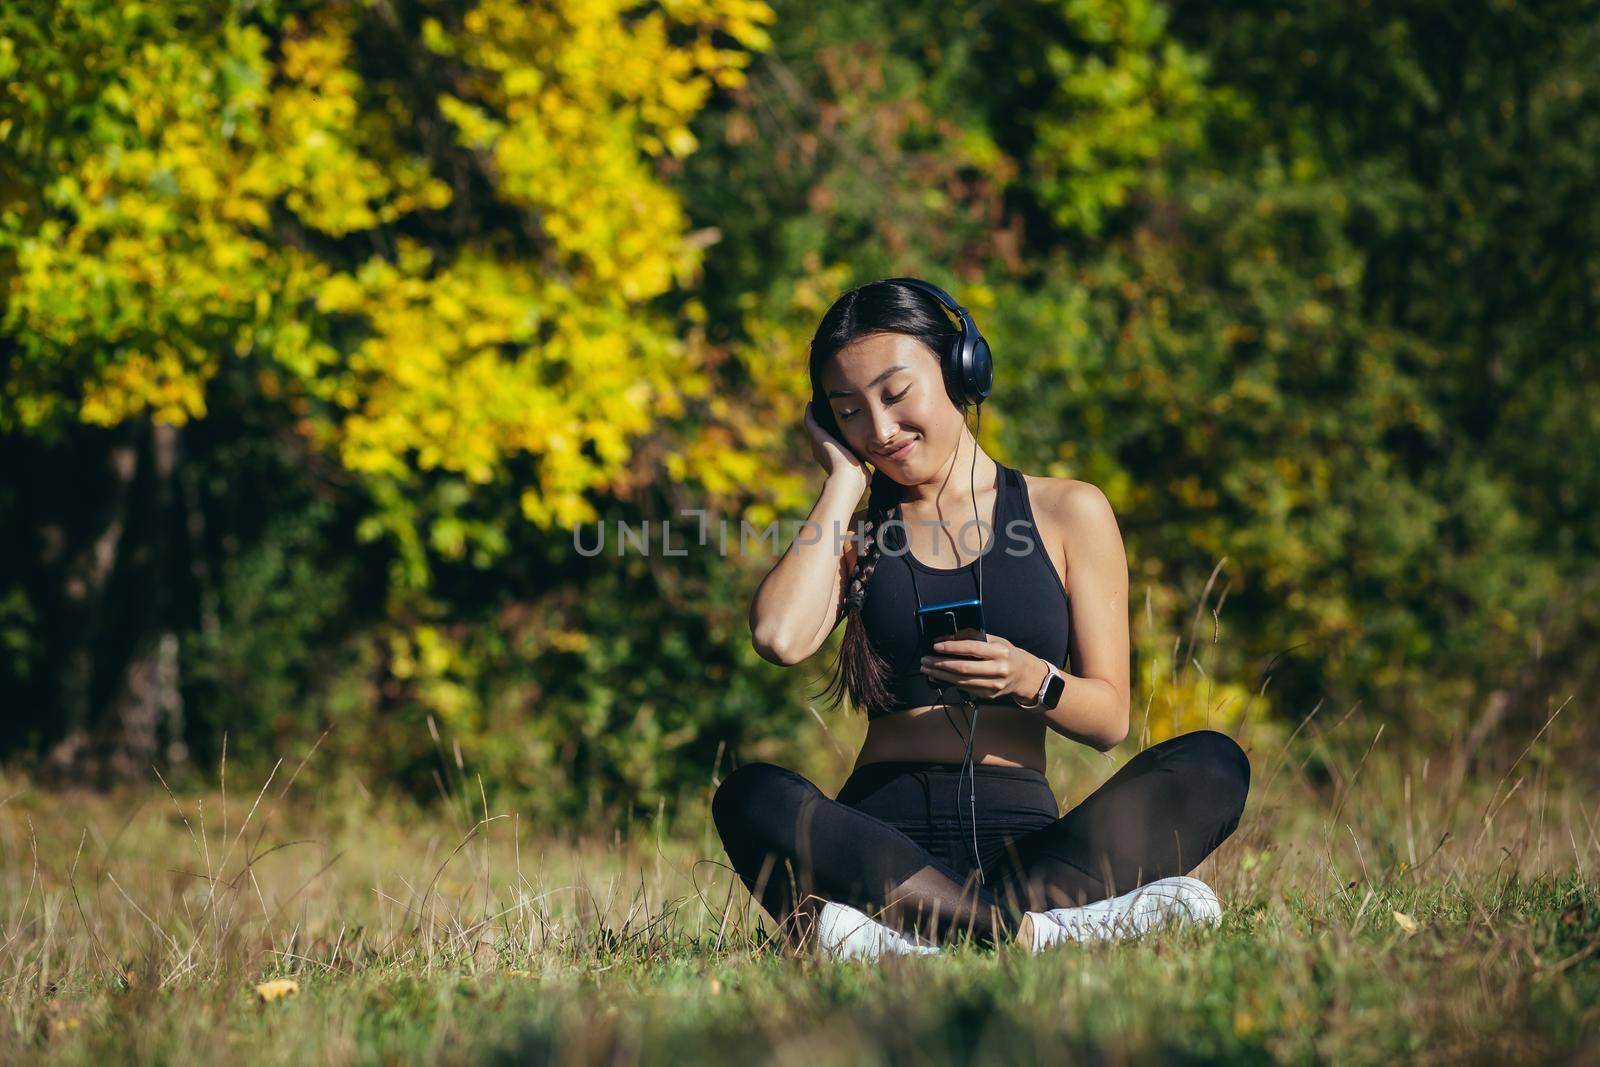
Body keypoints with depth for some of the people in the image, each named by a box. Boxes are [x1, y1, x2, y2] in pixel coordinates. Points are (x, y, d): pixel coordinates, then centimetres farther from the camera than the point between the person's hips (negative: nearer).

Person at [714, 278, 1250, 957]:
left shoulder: (1068, 513, 12)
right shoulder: (854, 534, 15)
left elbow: (1110, 718, 7)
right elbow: (780, 639, -8)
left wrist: (1031, 681, -15)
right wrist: (844, 482, 4)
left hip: (1021, 835, 0)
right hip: (882, 837, 0)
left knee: (1213, 763, -25)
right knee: (751, 798, -31)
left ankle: (910, 932, -38)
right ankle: (1037, 924, -41)